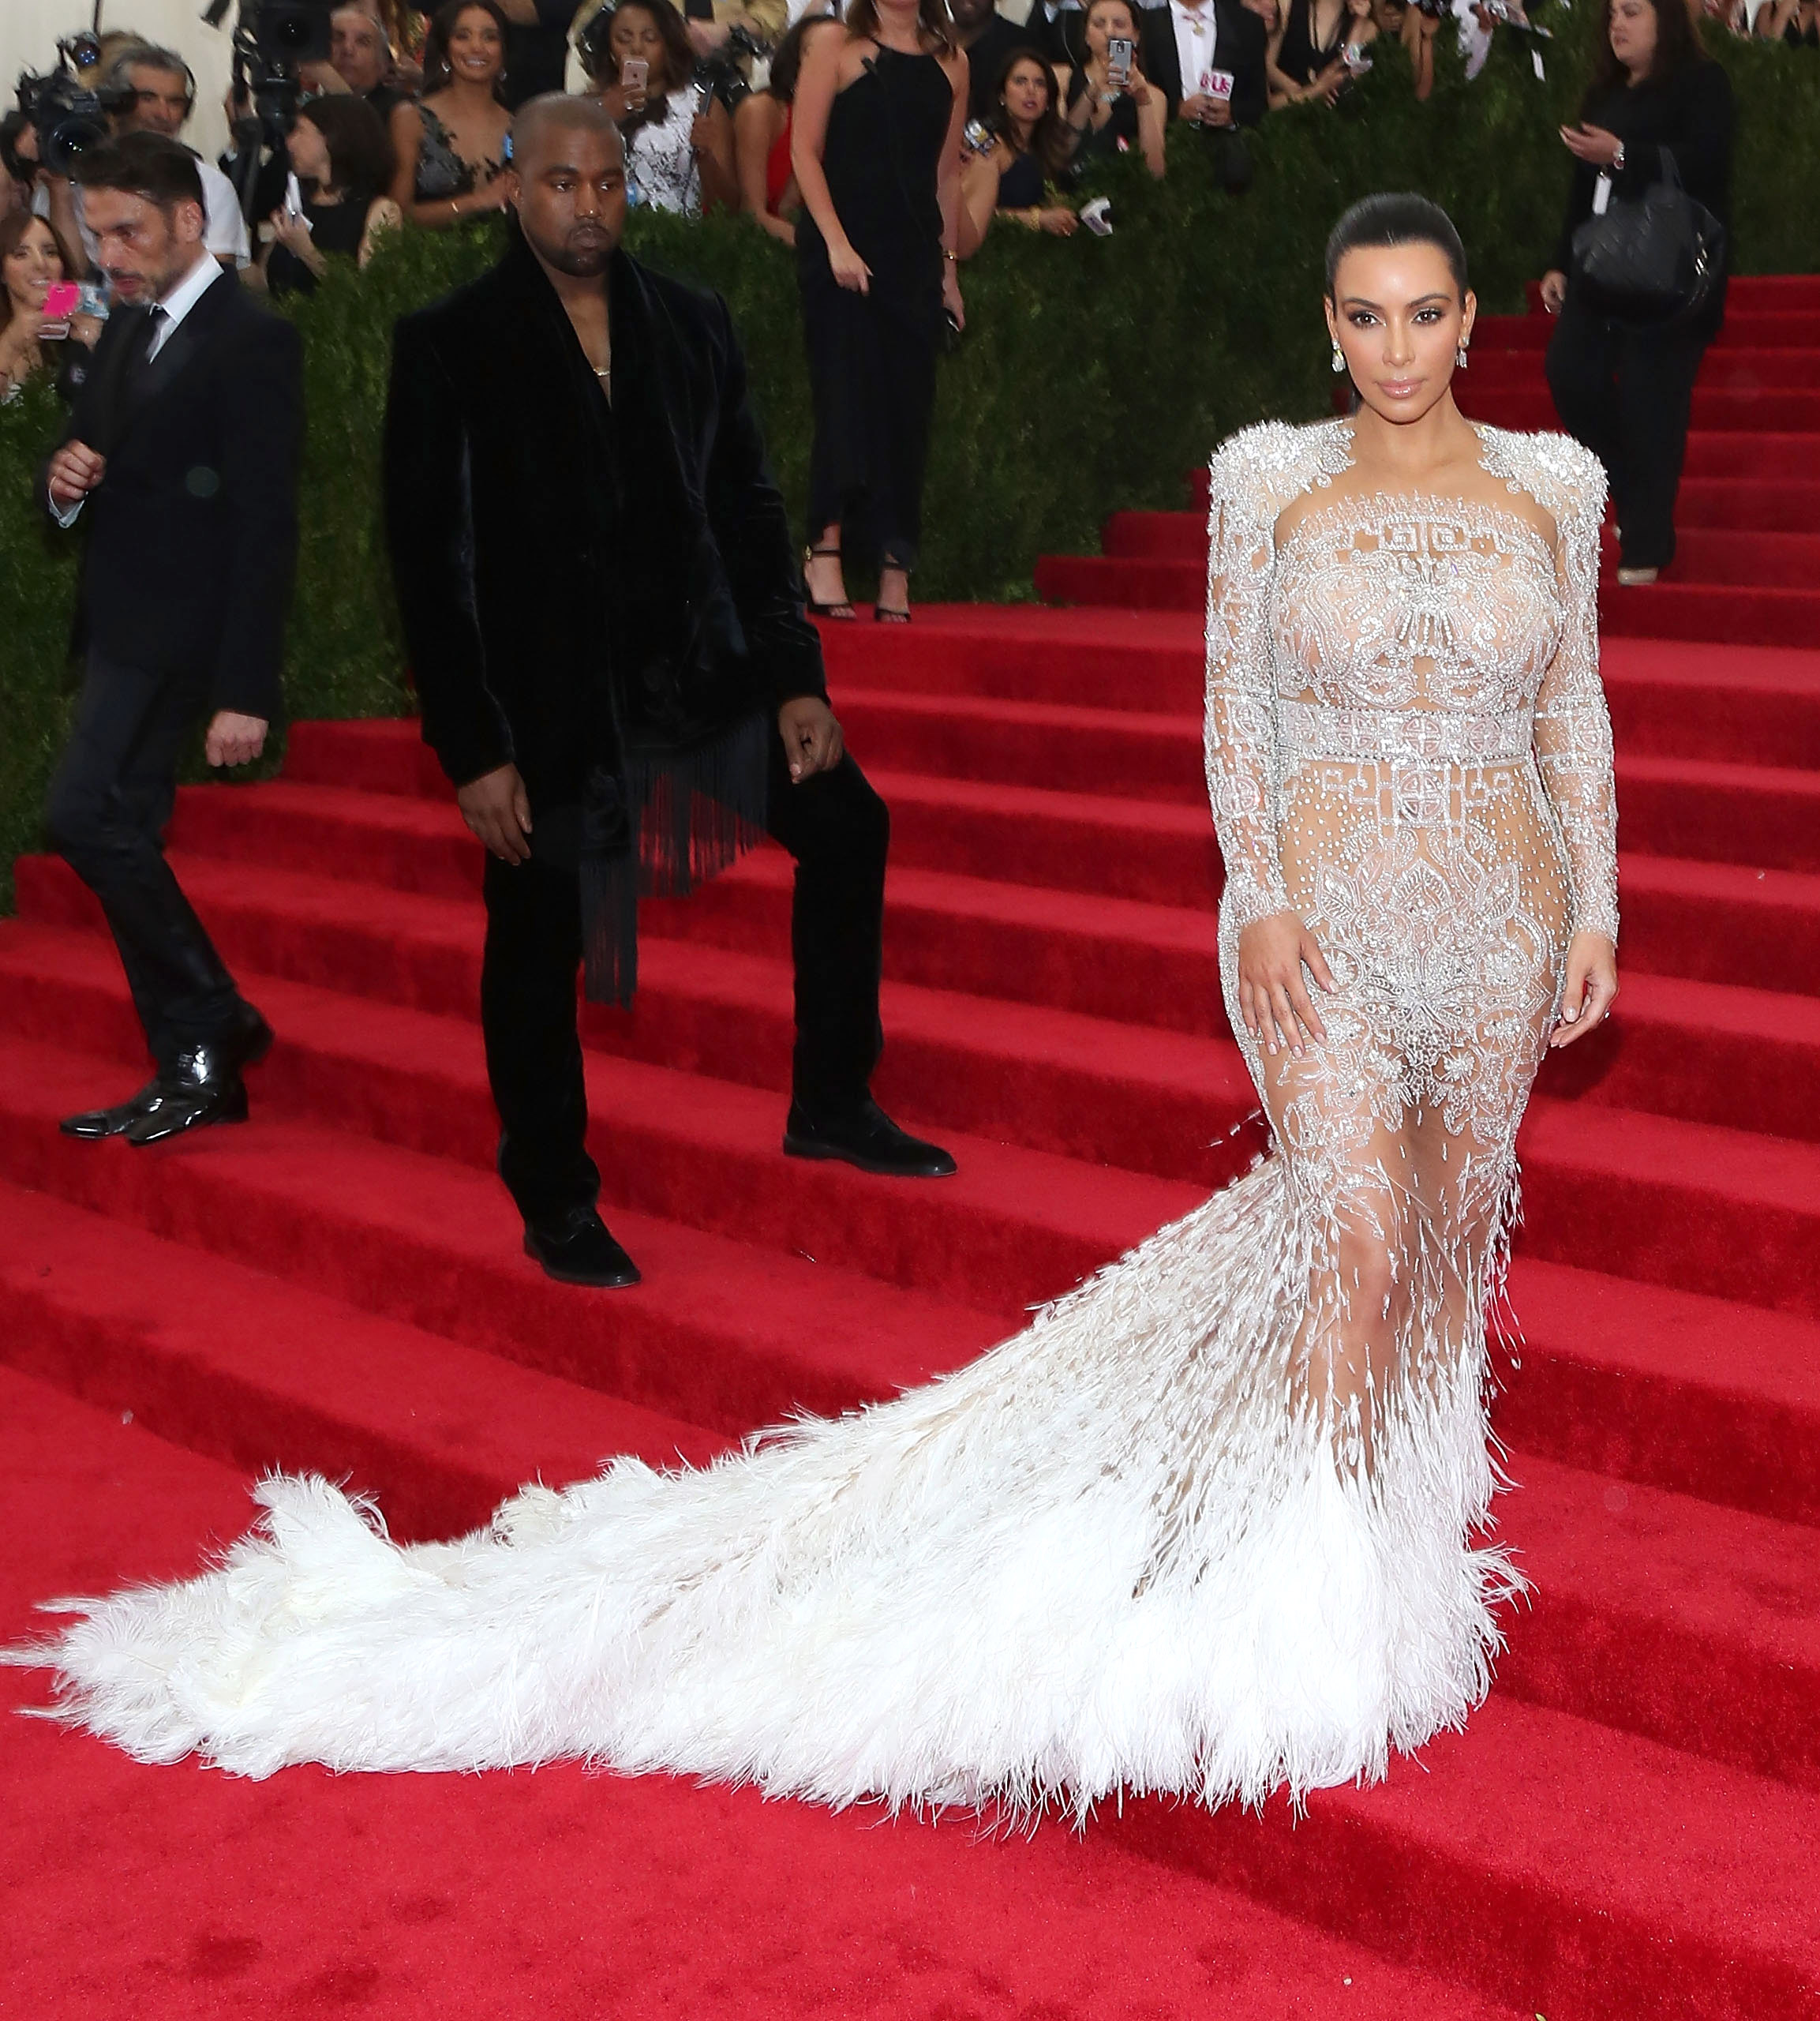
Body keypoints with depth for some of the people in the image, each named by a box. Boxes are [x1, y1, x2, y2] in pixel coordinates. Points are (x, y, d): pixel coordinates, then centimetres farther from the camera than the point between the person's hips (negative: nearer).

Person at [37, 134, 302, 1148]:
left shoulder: (252, 340, -13)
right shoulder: (127, 329, 15)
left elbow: (265, 523, -18)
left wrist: (246, 691, -22)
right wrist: (66, 482, -4)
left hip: (177, 634, -9)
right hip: (122, 626, 9)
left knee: (87, 817, -17)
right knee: (123, 838, 9)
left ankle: (215, 1022, -3)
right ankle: (197, 1071, 17)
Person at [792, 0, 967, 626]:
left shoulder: (950, 63, 13)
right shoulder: (837, 51, 1)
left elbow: (948, 172, 15)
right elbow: (805, 151, -5)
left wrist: (948, 265, 12)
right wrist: (836, 244, -15)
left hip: (915, 255, 4)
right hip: (843, 245, -4)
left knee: (906, 409, 2)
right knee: (847, 396, -12)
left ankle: (895, 575, 4)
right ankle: (825, 553, -13)